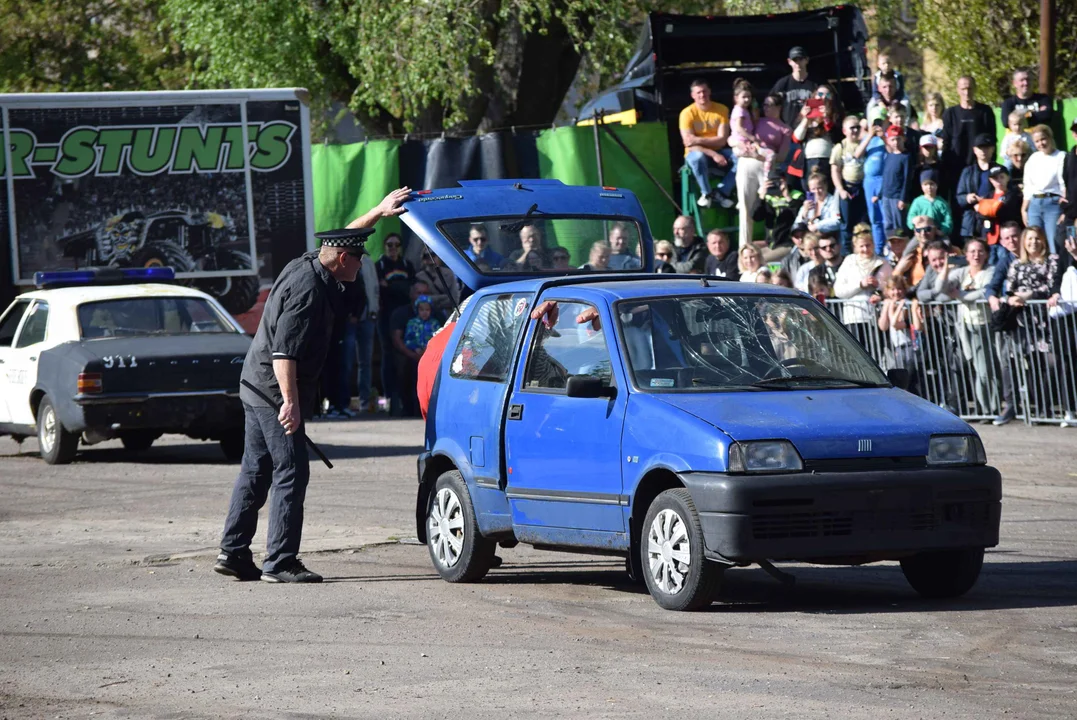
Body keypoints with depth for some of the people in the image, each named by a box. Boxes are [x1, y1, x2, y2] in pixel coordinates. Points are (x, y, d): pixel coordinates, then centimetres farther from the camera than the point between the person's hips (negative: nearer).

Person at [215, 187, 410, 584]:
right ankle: (280, 562, -8)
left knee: (255, 471, 13)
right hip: (274, 390, -10)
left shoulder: (307, 267, 9)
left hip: (257, 388, 10)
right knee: (291, 475, -8)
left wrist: (379, 212, 34)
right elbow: (284, 350, -26)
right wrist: (290, 401, -29)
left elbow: (340, 238, 31)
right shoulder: (307, 288, -20)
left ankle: (233, 552, 16)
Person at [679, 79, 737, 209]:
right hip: (697, 153, -3)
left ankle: (721, 192, -18)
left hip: (718, 152, 3)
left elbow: (722, 140, -9)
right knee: (698, 157, -40)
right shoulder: (687, 113, -10)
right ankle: (706, 193, -20)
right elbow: (689, 143, -18)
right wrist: (713, 154, -27)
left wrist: (699, 140, -22)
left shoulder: (722, 109, -3)